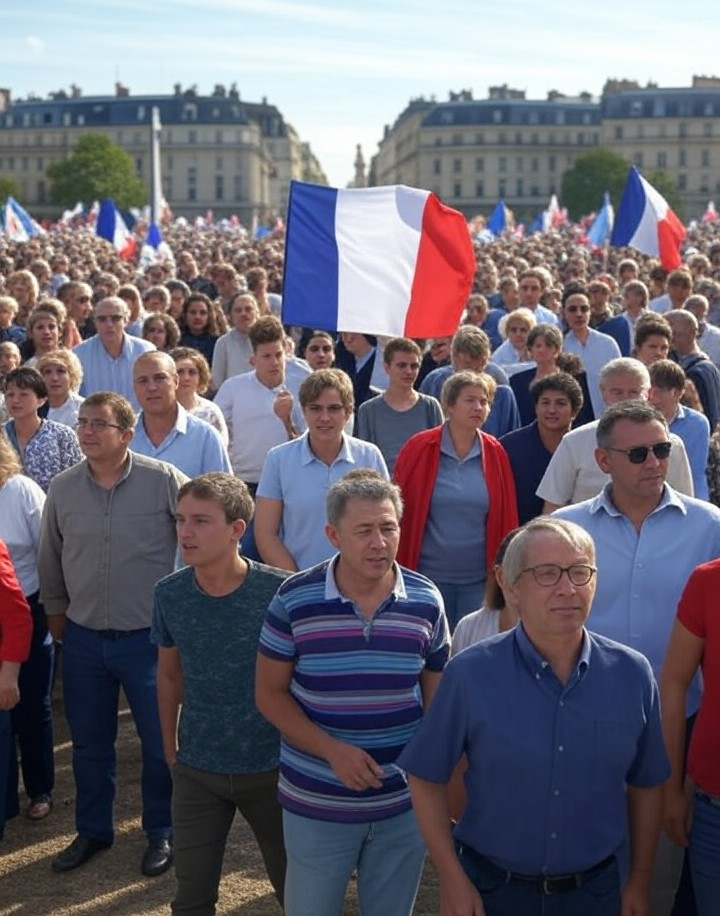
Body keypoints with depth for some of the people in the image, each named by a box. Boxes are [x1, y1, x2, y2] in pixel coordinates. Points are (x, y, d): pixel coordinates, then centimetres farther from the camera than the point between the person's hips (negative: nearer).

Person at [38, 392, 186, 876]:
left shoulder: (164, 480, -14)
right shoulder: (63, 489, -1)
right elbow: (50, 557, 13)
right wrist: (55, 609, 20)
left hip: (150, 636, -3)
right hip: (84, 638, 4)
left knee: (160, 741, 8)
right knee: (89, 742, 16)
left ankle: (161, 832, 28)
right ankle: (92, 830, 35)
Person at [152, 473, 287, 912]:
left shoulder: (279, 592, -20)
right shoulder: (170, 594, -8)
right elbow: (169, 676, 7)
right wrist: (170, 749, 12)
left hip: (272, 766, -3)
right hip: (196, 770, 3)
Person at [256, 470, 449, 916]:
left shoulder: (426, 601, -6)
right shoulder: (294, 599, -12)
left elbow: (437, 699, 4)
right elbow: (270, 693, -5)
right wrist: (333, 750, -17)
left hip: (404, 804, 2)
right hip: (316, 805, -1)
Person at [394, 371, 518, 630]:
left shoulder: (495, 453, 2)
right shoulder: (419, 448, -4)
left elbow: (507, 518, 5)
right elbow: (400, 509, -1)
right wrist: (397, 568, -3)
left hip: (479, 578, 2)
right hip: (429, 575, -1)